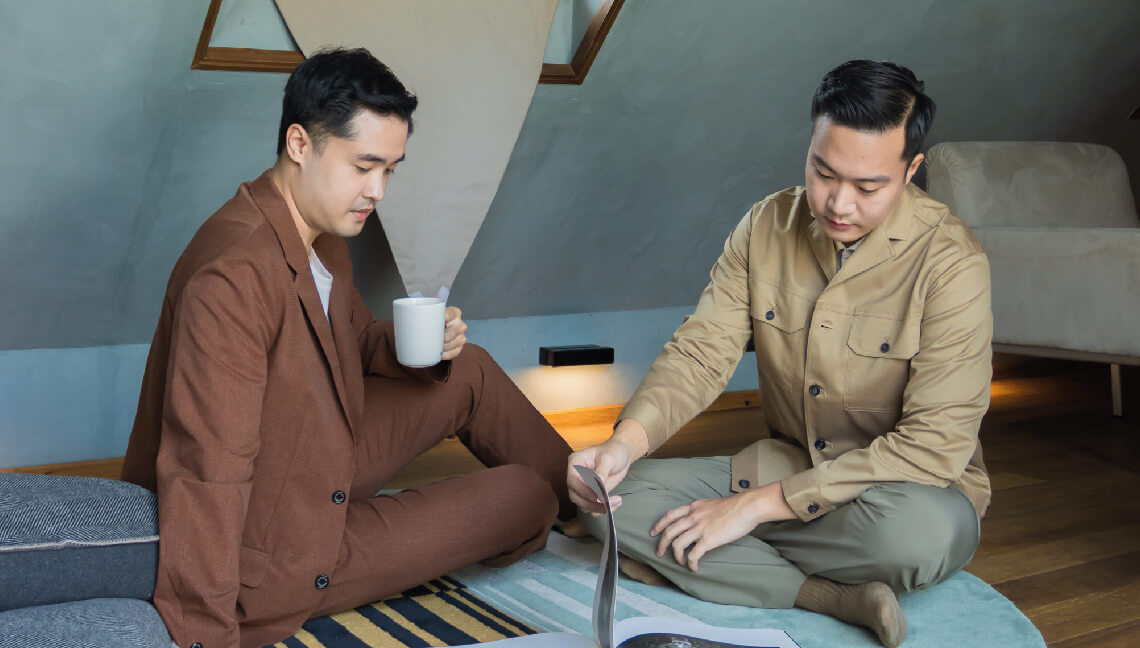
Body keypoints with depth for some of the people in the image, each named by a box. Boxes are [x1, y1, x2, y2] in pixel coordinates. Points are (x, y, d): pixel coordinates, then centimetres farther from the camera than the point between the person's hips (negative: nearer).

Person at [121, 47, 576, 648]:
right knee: (524, 497, -3)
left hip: (314, 474, 10)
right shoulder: (233, 276, -31)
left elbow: (356, 336, 18)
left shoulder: (324, 240, 0)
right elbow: (205, 471, -34)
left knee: (468, 370, 12)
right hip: (269, 563, -9)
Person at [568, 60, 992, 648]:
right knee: (609, 499, -15)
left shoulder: (950, 262, -20)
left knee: (919, 530, -41)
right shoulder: (767, 226, -3)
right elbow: (701, 351, -4)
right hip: (784, 468, 5)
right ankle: (837, 597, -21)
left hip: (904, 493, -5)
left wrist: (757, 505, -25)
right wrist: (627, 441, -26)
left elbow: (936, 444, -24)